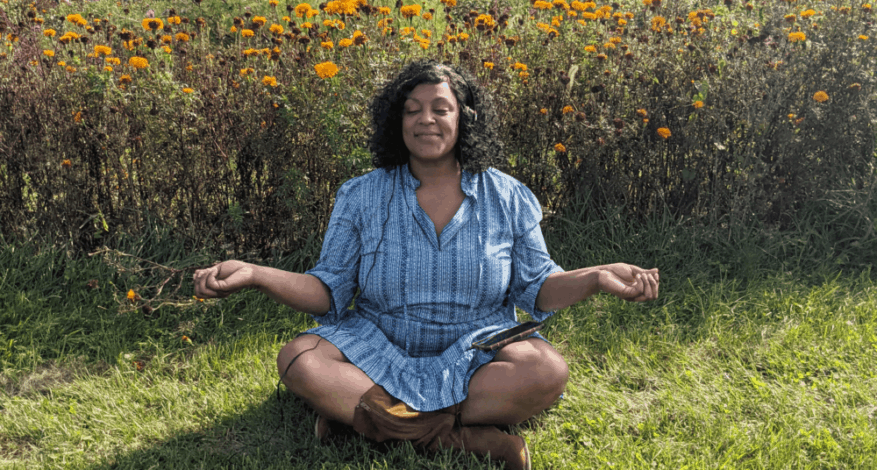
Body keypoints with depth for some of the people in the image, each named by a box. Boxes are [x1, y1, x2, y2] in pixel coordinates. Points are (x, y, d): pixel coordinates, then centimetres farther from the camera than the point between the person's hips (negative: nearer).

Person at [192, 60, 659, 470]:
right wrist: (254, 274, -17)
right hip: (381, 352, 1)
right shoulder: (360, 197, -1)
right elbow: (329, 291, -2)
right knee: (299, 361, -26)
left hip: (476, 354, 0)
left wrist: (596, 277, -15)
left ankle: (355, 408, -25)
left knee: (548, 372, -30)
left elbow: (537, 287, 3)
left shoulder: (508, 198, 0)